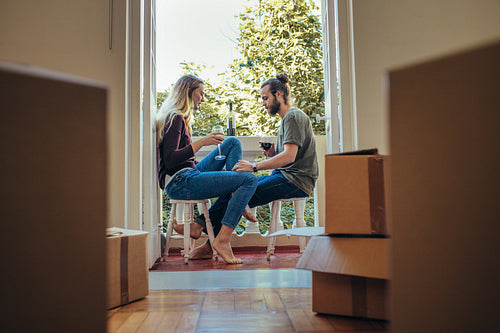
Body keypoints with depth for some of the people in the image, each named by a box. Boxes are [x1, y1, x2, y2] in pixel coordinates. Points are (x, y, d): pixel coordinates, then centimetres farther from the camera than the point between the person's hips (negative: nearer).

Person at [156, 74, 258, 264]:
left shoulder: (177, 118, 22)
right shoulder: (175, 118, -10)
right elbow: (170, 161, -21)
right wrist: (201, 143, -20)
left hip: (188, 175, 10)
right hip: (179, 183, -10)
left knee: (233, 143, 12)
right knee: (250, 180, -17)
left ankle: (236, 202, 0)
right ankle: (222, 240, -22)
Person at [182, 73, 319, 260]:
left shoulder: (293, 117, -10)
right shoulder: (287, 118, 22)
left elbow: (289, 156, -22)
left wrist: (254, 166, -26)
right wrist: (271, 154, 3)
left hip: (296, 181, -10)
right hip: (284, 175, 10)